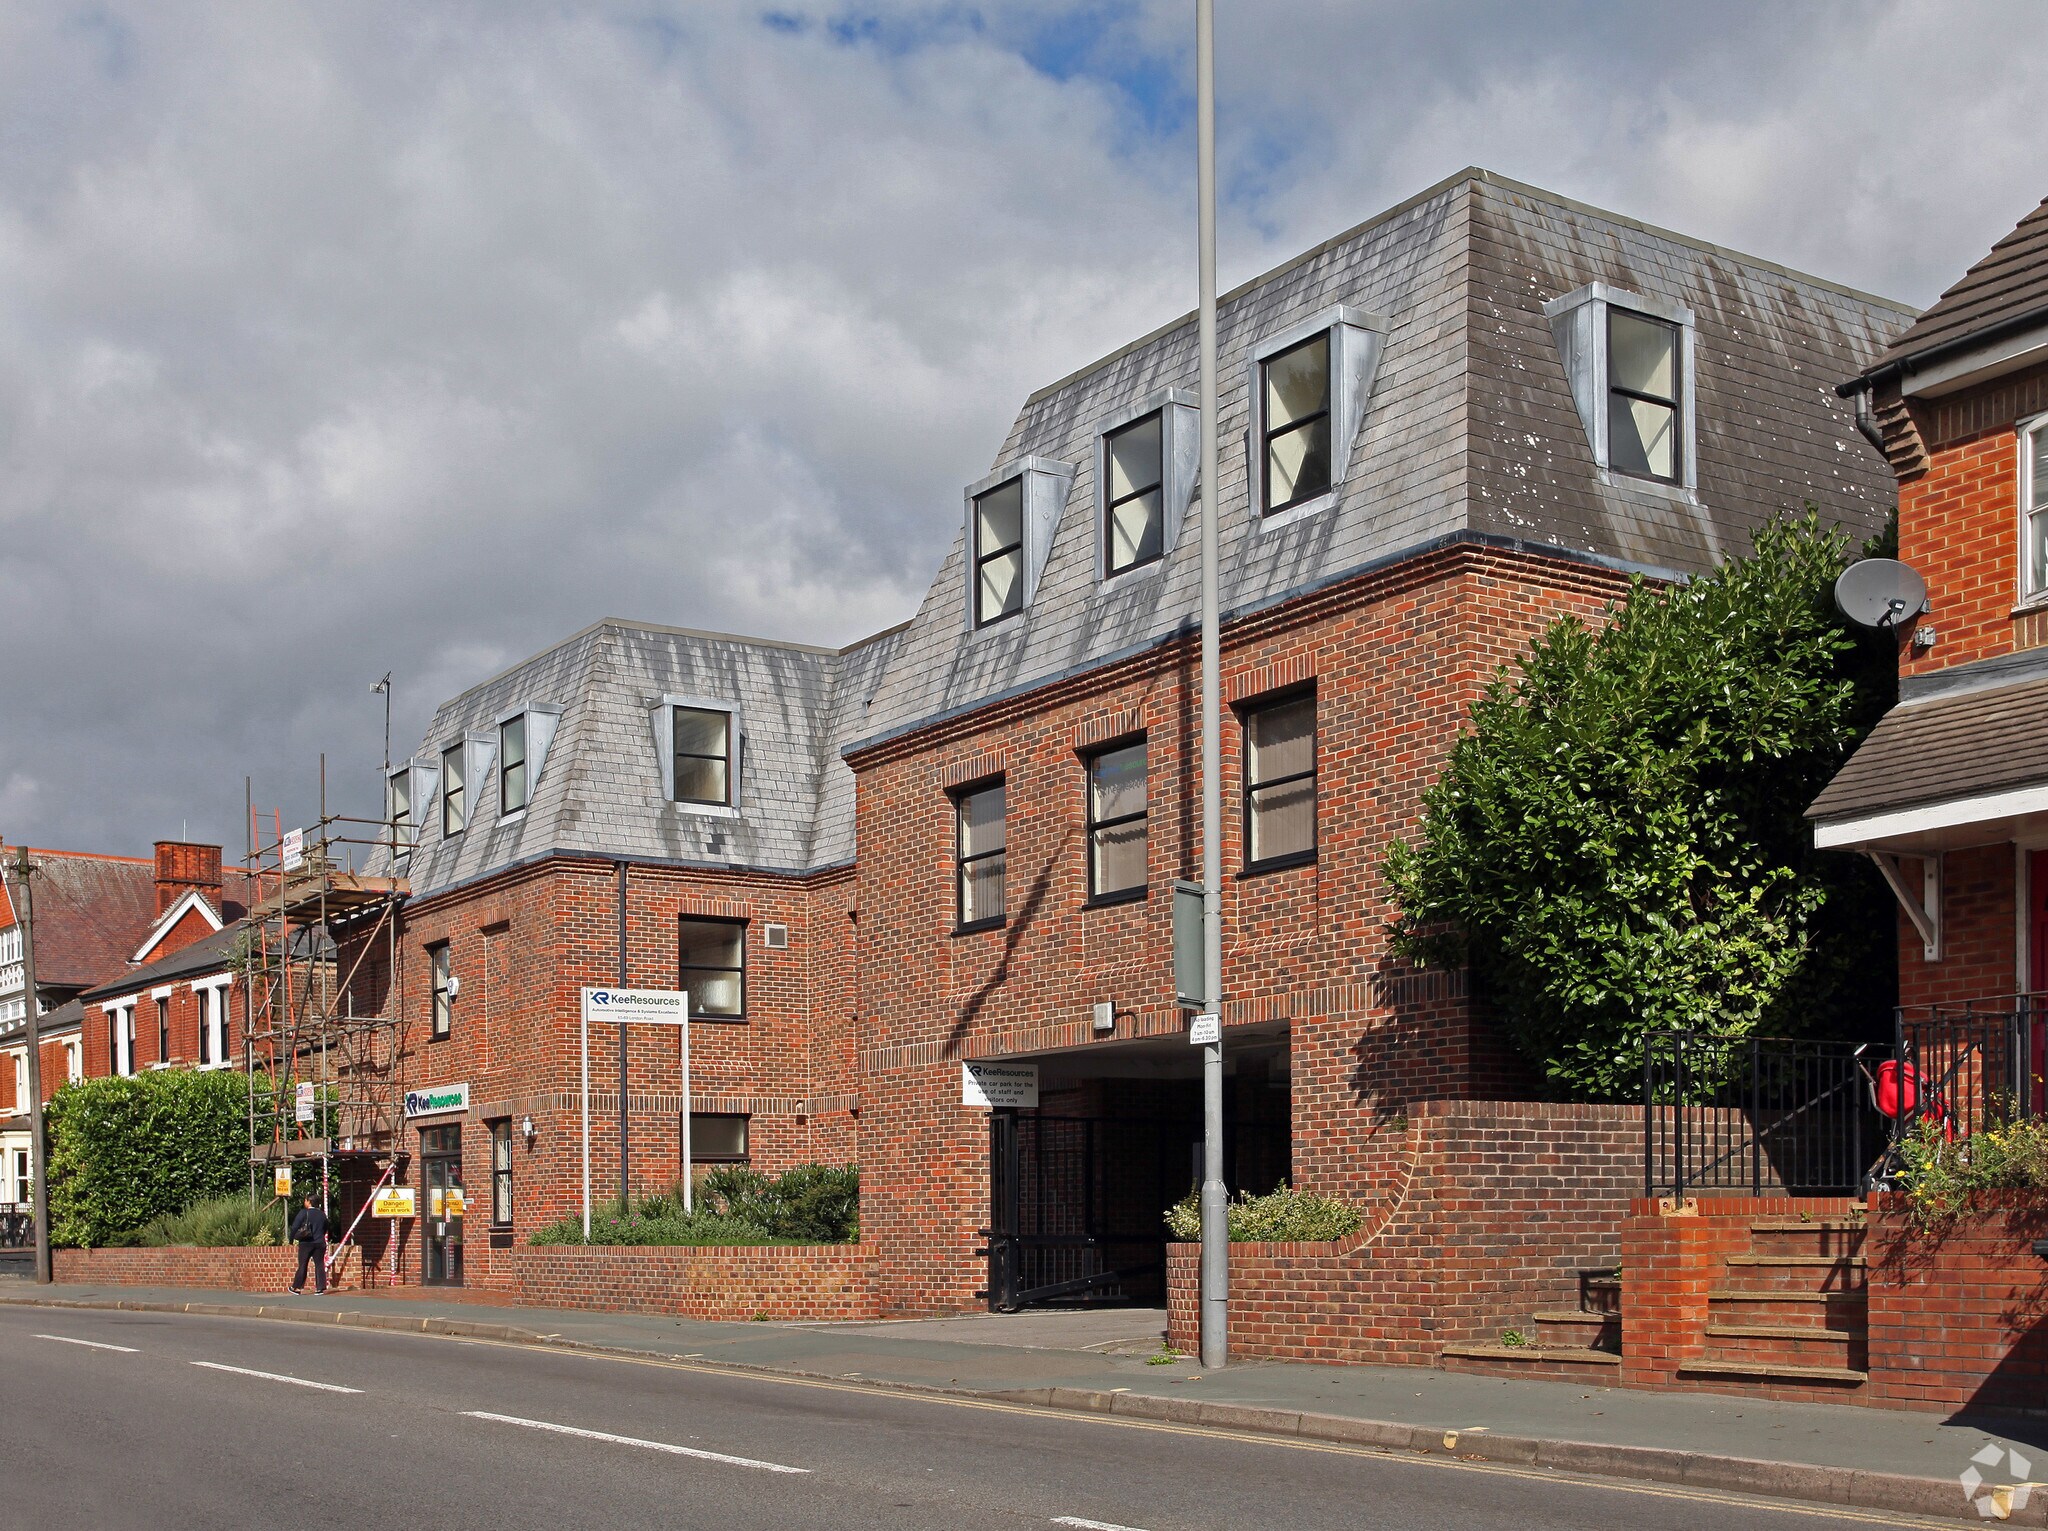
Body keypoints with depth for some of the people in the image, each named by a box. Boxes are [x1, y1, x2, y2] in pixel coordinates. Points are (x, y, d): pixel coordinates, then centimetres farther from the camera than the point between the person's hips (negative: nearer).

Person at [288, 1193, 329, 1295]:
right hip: (319, 1243, 3)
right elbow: (325, 1228, 14)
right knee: (319, 1264, 3)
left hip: (306, 1243, -3)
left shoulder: (304, 1213, -9)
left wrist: (293, 1237, 3)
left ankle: (297, 1287, 10)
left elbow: (295, 1226, -11)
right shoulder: (322, 1214, 6)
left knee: (302, 1265, 4)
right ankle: (320, 1287, -1)